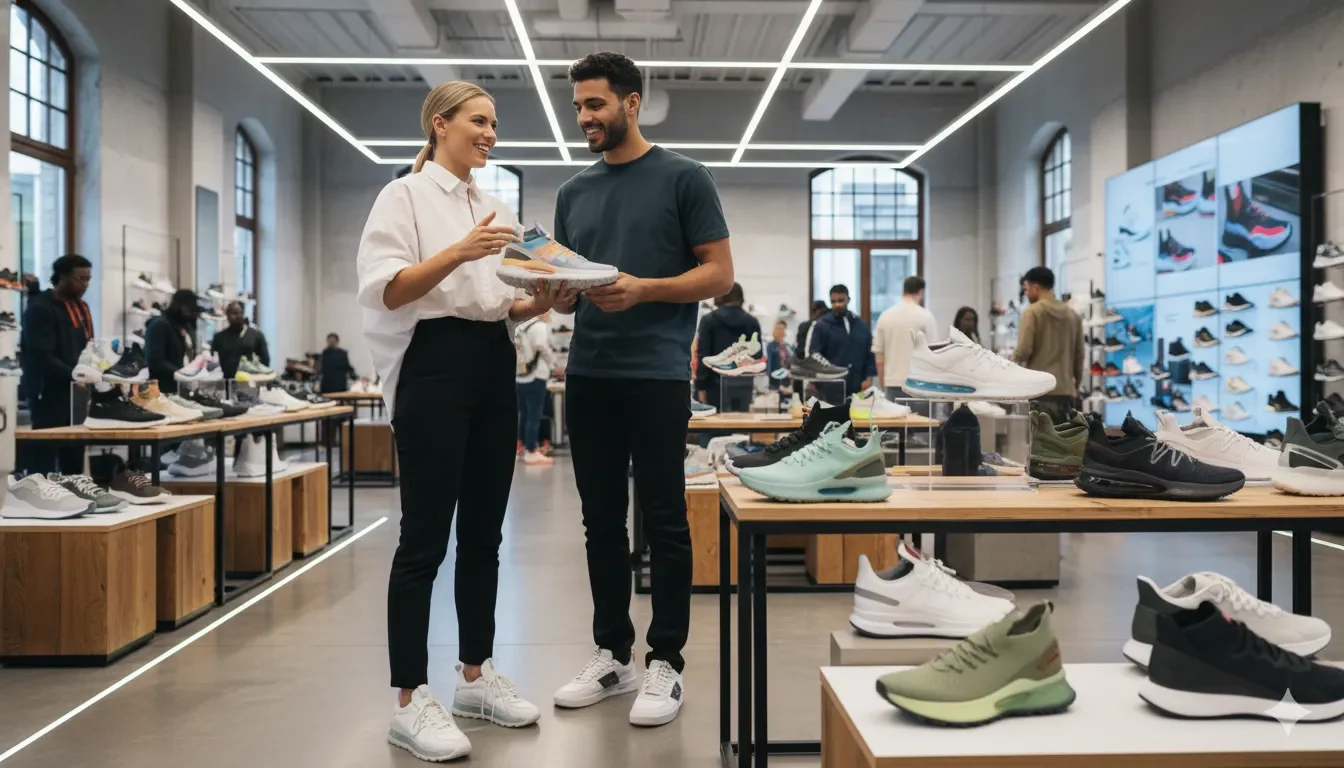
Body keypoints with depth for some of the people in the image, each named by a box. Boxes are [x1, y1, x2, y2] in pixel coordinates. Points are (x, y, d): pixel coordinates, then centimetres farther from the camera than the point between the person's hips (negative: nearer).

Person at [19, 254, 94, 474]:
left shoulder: (81, 308, 16)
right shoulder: (40, 309, -10)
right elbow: (42, 357, -19)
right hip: (49, 396, -8)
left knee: (74, 461, 12)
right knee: (44, 465, -5)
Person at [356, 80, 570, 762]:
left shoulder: (495, 208, 18)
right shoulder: (405, 195, -2)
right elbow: (387, 291, -14)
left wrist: (539, 302, -2)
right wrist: (459, 253, -26)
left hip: (494, 365, 7)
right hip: (436, 364, -7)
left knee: (483, 534, 11)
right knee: (426, 537, -5)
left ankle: (476, 675, 24)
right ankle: (410, 702, 4)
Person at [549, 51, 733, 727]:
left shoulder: (683, 178, 0)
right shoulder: (574, 192, 16)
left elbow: (719, 273, -4)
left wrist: (642, 289, -18)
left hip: (657, 375, -5)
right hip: (587, 374, 6)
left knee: (663, 524, 1)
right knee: (602, 521, 10)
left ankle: (665, 664, 11)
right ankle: (611, 654, 22)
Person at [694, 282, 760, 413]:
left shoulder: (708, 320, 0)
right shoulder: (752, 322, 9)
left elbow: (703, 355, -5)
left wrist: (701, 387, -4)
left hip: (716, 383, -3)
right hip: (743, 385, 3)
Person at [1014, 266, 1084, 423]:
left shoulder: (1032, 312, -4)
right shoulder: (1073, 315, 14)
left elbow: (1024, 351, -11)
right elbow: (1079, 356, 14)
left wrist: (1014, 360, 10)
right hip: (1066, 391, 5)